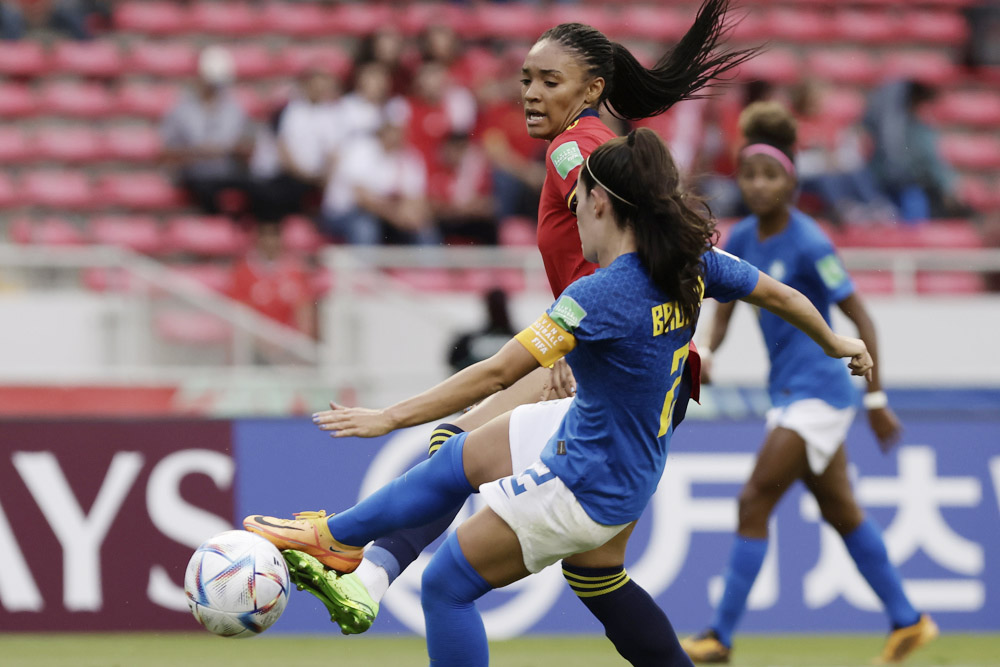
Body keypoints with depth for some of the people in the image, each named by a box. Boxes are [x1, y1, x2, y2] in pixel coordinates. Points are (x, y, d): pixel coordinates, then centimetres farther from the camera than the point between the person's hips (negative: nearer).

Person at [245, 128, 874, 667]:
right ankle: (336, 537, 42)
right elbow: (779, 293, 6)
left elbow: (498, 372, -29)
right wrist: (836, 342, 27)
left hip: (587, 484, -9)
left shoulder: (602, 295, -30)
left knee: (446, 585, 3)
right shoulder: (693, 262, -8)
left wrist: (391, 416, -22)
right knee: (460, 458, 25)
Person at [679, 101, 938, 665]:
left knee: (754, 503, -12)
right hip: (788, 389, 8)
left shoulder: (809, 245, -17)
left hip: (818, 389, -8)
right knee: (840, 511, 15)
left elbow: (861, 319, -13)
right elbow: (726, 305, 16)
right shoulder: (743, 239, 4)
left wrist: (876, 399, -12)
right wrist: (707, 353, -5)